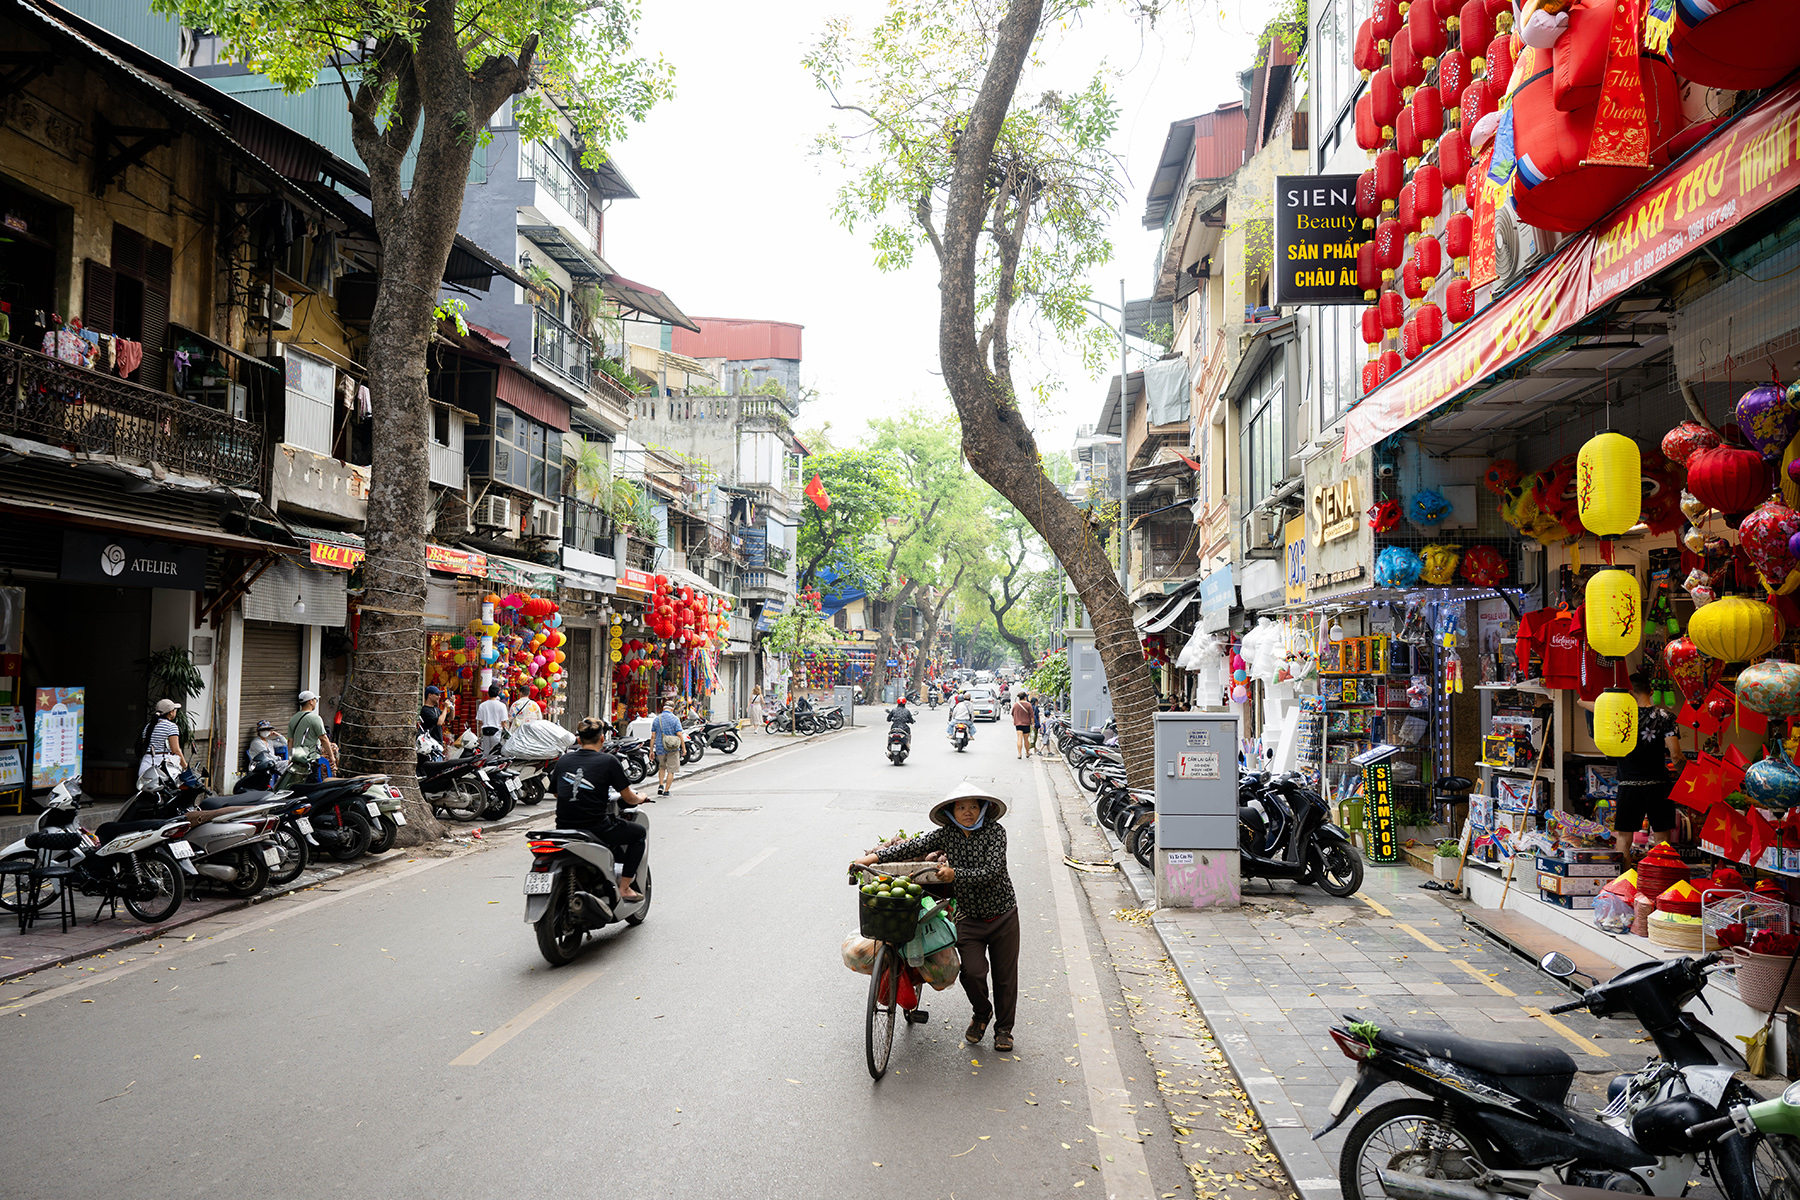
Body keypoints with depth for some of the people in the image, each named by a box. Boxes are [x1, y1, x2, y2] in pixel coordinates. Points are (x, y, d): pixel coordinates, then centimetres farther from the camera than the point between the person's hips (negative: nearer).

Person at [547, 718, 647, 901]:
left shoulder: (563, 760, 5)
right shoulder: (608, 761, -7)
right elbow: (628, 798, -2)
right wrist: (640, 799, 21)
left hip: (564, 828, 6)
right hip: (595, 828, -6)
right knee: (639, 833, 19)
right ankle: (624, 887, 14)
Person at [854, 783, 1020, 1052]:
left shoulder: (995, 831, -12)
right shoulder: (946, 835, -4)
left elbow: (992, 871, -22)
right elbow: (913, 847, -10)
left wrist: (955, 875, -28)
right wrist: (874, 857, -18)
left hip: (1003, 916, -1)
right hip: (969, 918, 1)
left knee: (1005, 975, 8)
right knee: (972, 972, -12)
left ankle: (1003, 1029, 29)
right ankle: (982, 1013, 20)